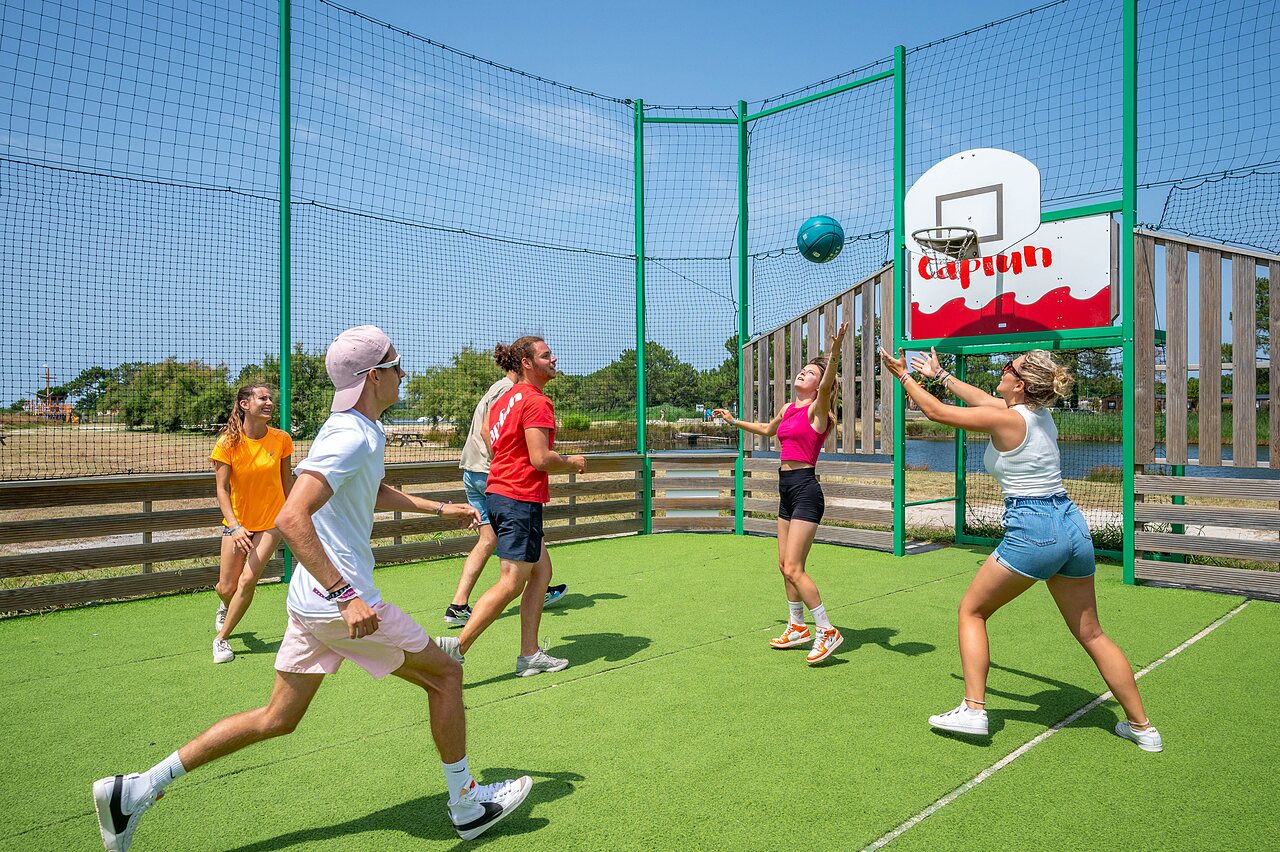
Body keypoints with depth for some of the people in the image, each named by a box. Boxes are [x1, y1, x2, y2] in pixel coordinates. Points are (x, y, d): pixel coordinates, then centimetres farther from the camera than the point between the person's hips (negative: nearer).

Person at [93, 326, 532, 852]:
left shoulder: (362, 433, 12)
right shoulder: (350, 437, -20)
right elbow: (290, 518, -29)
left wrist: (440, 508, 30)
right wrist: (346, 595, -32)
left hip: (313, 600, 10)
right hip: (337, 598, -10)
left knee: (276, 719, 17)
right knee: (445, 674, 5)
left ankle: (135, 790, 21)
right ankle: (467, 806, 19)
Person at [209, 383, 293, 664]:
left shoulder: (281, 439, -7)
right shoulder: (228, 442, -13)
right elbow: (222, 489, -12)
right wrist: (235, 526, -23)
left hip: (271, 520, 0)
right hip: (237, 522, 0)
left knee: (248, 581, -11)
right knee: (227, 588, 6)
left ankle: (221, 637, 10)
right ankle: (225, 606, 45)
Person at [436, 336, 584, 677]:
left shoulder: (502, 400, 15)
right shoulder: (537, 401, -14)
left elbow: (490, 440, 23)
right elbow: (541, 459, -21)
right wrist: (572, 462, -3)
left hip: (497, 493, 10)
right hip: (521, 499, -10)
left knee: (541, 571, 15)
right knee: (512, 583, -4)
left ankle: (530, 655, 17)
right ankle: (457, 646, -2)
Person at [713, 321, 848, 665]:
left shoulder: (817, 409, -8)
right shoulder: (788, 408, 15)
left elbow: (827, 386, -31)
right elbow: (767, 429, 35)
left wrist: (835, 353, -46)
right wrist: (734, 421, 40)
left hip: (805, 489, -8)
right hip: (786, 490, 9)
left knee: (793, 568, -11)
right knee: (785, 566, 15)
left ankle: (827, 632, 2)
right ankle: (797, 627, 30)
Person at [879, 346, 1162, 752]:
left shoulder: (1007, 420, -12)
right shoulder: (1041, 413, 10)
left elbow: (935, 410, -4)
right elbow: (983, 398, 27)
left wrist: (904, 375, 11)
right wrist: (941, 375, 37)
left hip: (1032, 529, -8)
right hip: (1072, 524, 8)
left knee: (972, 611, 9)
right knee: (1091, 633, 18)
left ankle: (973, 710, 8)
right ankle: (1141, 726, 25)